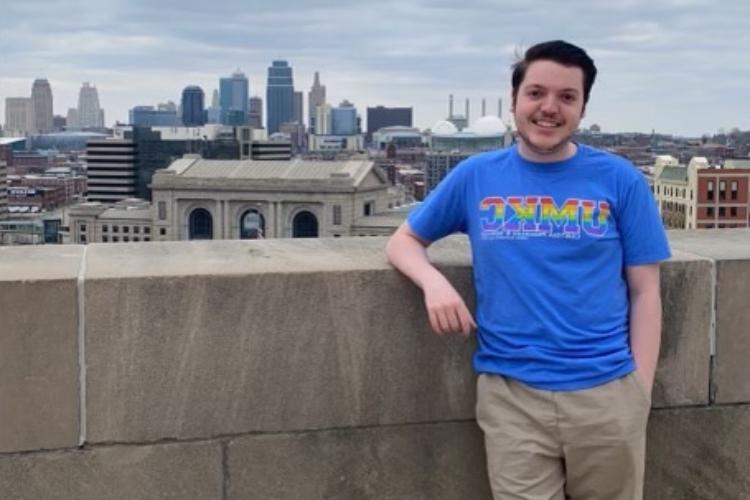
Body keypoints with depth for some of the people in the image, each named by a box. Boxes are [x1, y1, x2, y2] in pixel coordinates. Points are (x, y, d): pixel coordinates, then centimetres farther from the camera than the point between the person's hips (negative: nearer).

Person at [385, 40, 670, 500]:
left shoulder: (620, 180, 1)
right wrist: (434, 281, -8)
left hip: (607, 394, 0)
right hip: (511, 395, 0)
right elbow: (402, 241, 13)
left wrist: (640, 391, -4)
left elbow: (644, 292, 3)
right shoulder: (476, 176, 4)